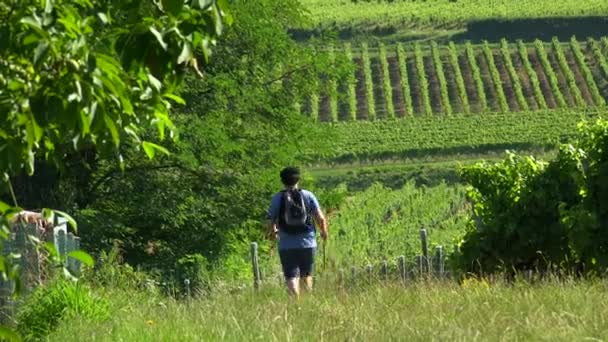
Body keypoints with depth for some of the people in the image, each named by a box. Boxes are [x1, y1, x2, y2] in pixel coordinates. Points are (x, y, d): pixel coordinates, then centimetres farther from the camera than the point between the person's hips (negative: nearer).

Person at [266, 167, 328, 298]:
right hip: (307, 243, 2)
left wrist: (272, 232, 22)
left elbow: (271, 221, 0)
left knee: (291, 277, -3)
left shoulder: (277, 198, 0)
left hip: (286, 246, -2)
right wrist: (324, 232, 16)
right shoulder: (308, 195, 1)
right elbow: (320, 218, -3)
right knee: (306, 276, 18)